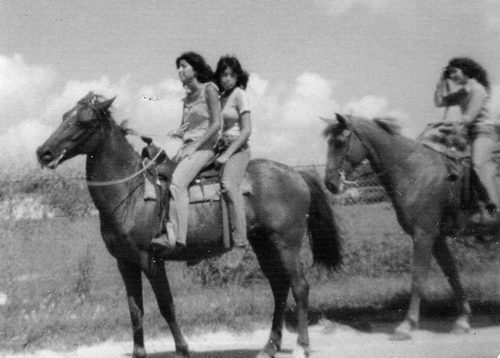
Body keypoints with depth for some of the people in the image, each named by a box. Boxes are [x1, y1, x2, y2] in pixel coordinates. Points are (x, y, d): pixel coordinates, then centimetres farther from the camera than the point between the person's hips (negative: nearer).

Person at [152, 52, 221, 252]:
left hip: (204, 146, -9)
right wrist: (175, 135, 1)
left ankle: (176, 236, -37)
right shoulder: (187, 98, 21)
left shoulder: (209, 89, -2)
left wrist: (194, 146, -16)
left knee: (177, 182, -30)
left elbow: (216, 124, -10)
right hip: (187, 147, 9)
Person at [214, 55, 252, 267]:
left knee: (228, 185, -32)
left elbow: (246, 130, -9)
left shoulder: (239, 95, -2)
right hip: (217, 149, 8)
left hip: (237, 150, -8)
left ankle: (240, 243, -35)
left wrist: (227, 154, -15)